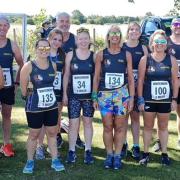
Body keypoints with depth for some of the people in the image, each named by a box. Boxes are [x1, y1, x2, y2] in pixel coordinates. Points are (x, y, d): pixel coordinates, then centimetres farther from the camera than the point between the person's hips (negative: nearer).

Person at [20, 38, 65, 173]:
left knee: (52, 133, 11)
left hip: (52, 106, 4)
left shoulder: (53, 65, 2)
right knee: (34, 134, 7)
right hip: (34, 108, -4)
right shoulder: (29, 66, -13)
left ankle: (55, 160, 22)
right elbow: (23, 87, -7)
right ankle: (30, 161, 22)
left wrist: (48, 95, 12)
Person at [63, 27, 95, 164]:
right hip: (73, 95, 0)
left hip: (89, 95, 1)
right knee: (73, 123, 2)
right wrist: (64, 94, 0)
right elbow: (66, 75, 3)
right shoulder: (70, 55, 0)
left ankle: (88, 151, 18)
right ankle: (72, 151, 13)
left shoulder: (94, 56, 0)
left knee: (88, 122, 9)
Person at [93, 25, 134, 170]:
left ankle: (117, 156, 14)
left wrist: (131, 97, -1)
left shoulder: (126, 55, 3)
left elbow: (131, 78, 4)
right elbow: (96, 77, 5)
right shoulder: (101, 54, 2)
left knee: (120, 126, 3)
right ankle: (109, 155, 19)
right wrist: (94, 97, 2)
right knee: (107, 127, 6)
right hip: (104, 94, 0)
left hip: (122, 94, 0)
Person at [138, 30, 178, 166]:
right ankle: (146, 153, 20)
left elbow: (175, 80, 2)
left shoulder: (171, 60, -1)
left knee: (163, 127, 12)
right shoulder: (145, 59, -4)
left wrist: (174, 99, -1)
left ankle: (164, 153, 22)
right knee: (148, 126, 10)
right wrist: (140, 99, -5)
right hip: (148, 99, 0)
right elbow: (140, 81, -2)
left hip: (166, 100, 1)